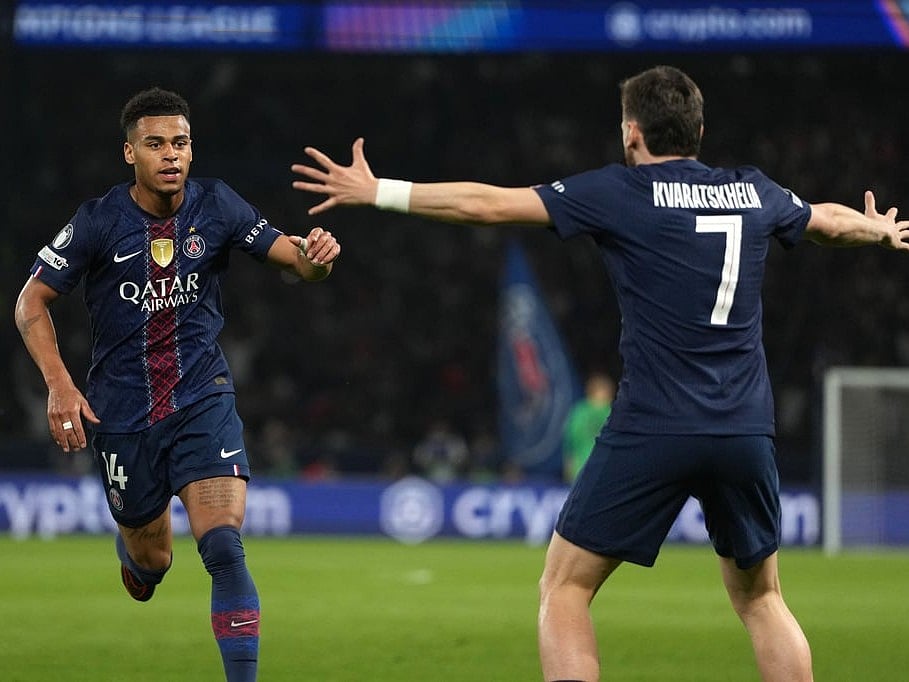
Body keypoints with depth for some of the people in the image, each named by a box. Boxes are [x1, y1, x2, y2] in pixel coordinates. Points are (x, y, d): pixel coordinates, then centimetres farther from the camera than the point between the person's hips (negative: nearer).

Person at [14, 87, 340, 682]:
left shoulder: (216, 206, -6)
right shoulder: (98, 223, -10)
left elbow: (297, 262, -5)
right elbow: (32, 302, -3)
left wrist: (316, 255, -30)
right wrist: (59, 385, -15)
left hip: (203, 399, 0)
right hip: (122, 410, 0)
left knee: (224, 549, -20)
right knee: (151, 558, 14)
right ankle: (132, 548, 52)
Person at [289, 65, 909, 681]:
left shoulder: (620, 191, -1)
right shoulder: (754, 192, 13)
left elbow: (490, 204, -2)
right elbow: (833, 223, 34)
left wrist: (377, 192, 6)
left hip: (652, 430, -5)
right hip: (747, 434, 5)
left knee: (564, 589, 6)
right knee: (760, 598, 21)